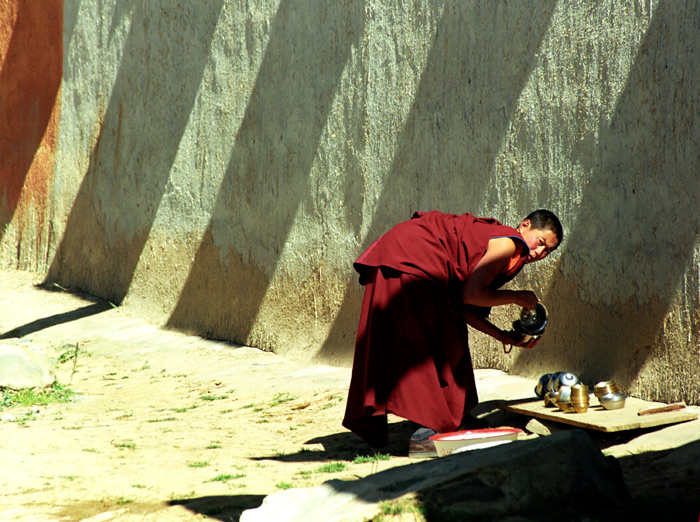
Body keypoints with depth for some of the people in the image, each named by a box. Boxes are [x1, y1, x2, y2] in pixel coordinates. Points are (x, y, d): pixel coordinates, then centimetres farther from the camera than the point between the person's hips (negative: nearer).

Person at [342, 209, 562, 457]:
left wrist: (503, 336, 15)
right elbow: (471, 294, -12)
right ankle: (426, 435, -7)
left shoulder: (490, 238, 23)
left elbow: (461, 307, 16)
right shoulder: (509, 244, -5)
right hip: (410, 261, -10)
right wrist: (516, 297, 0)